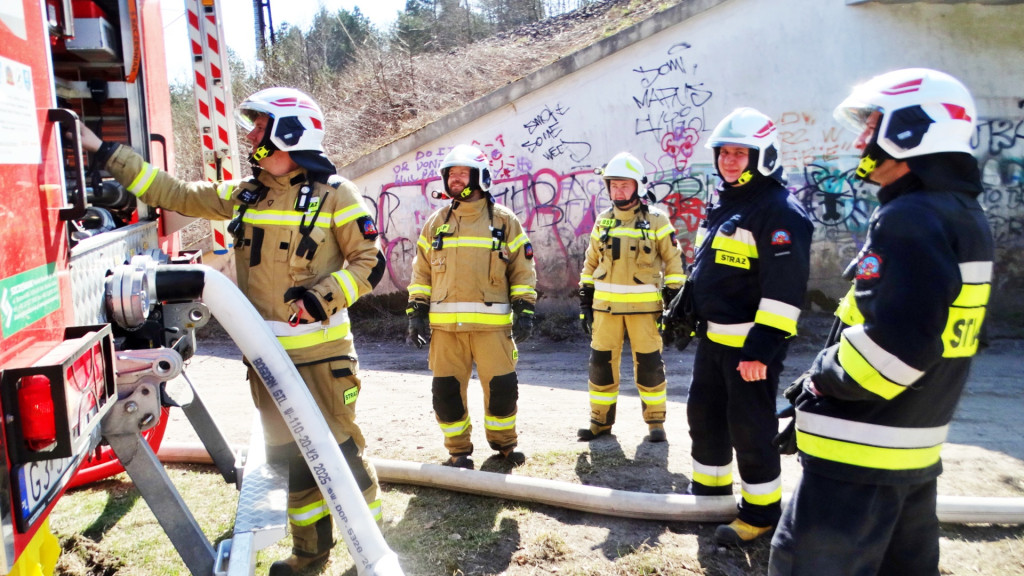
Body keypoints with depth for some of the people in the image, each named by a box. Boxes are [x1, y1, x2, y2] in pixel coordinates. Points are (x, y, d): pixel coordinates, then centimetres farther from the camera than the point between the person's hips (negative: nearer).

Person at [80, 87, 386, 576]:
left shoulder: (334, 194, -7)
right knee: (289, 456, 15)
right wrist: (102, 150, 12)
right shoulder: (244, 196, 10)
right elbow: (177, 194, 12)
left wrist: (323, 295, -21)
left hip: (321, 354, -6)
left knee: (339, 450, 1)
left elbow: (369, 262, -7)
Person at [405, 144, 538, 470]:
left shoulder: (504, 220, 5)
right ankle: (459, 449, 21)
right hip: (444, 323, 2)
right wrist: (417, 313, 6)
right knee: (446, 388, 4)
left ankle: (503, 442, 24)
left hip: (492, 322, -2)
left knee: (502, 385, 1)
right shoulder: (436, 223, 12)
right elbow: (421, 271, 13)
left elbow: (523, 269, 5)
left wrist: (525, 311, -2)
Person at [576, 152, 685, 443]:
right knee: (601, 362, 7)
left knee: (649, 365, 2)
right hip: (605, 306, 4)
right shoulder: (603, 221, 10)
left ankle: (655, 421, 17)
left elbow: (673, 261, 0)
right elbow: (590, 263, 14)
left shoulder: (656, 220, -2)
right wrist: (585, 303, 11)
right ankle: (601, 420, 20)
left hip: (644, 306, -3)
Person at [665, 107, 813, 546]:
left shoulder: (780, 212, -16)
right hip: (712, 337, 9)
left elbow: (784, 287, -22)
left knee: (749, 428, 0)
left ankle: (761, 510, 17)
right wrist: (682, 310, 23)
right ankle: (709, 488, 37)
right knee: (704, 413, 18)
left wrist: (762, 347, -26)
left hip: (752, 344, -9)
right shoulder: (721, 205, 14)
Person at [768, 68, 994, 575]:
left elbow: (895, 344, -30)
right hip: (915, 451, 10)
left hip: (859, 456, -10)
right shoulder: (964, 215, 11)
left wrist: (820, 378, -11)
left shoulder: (908, 220, -21)